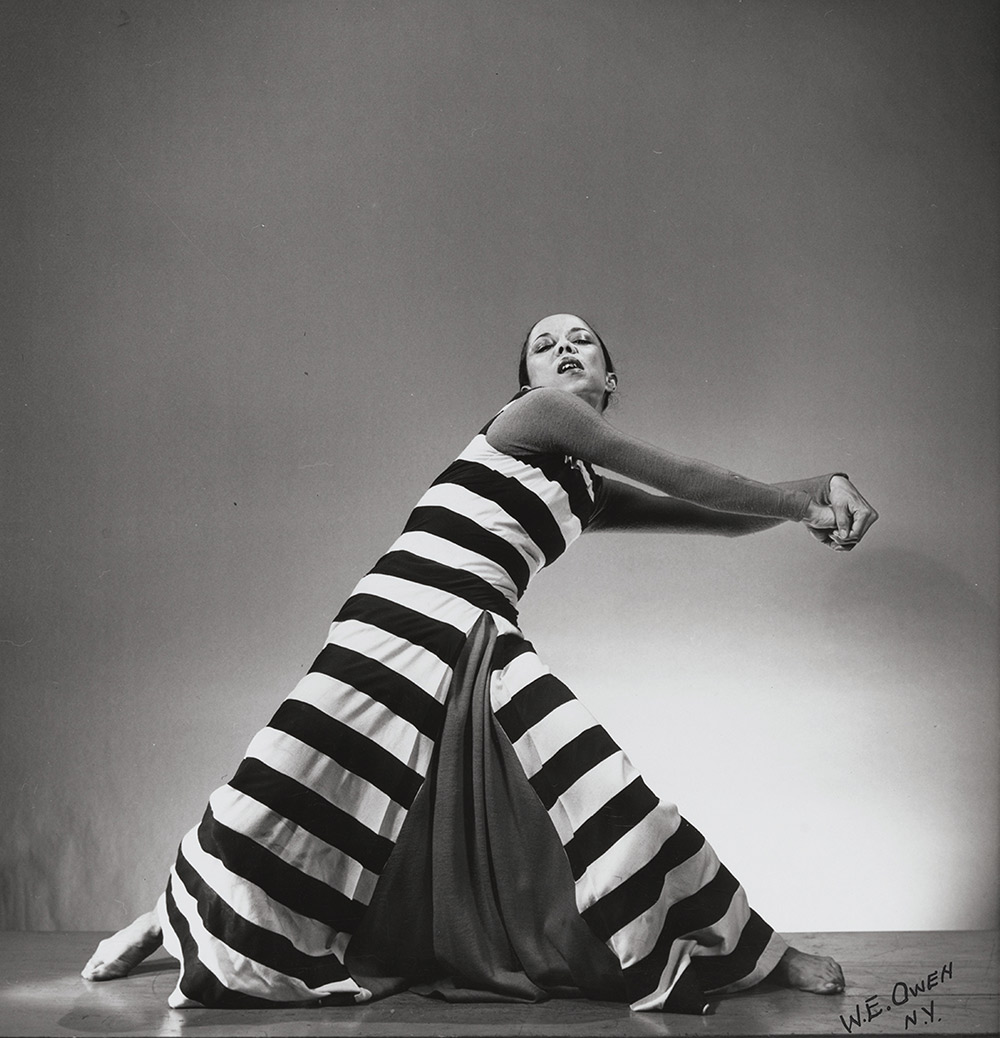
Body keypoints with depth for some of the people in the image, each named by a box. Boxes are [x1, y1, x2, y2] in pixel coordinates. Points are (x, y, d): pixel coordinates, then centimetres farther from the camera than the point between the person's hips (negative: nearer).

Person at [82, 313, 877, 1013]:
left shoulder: (592, 492, 18)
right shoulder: (535, 412, -1)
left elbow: (721, 516, 16)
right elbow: (690, 484, -3)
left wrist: (821, 490, 0)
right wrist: (803, 500, 6)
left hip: (486, 654, 6)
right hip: (402, 631, -6)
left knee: (605, 803, -4)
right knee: (287, 811, -4)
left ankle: (760, 952, 6)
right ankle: (167, 919, 24)